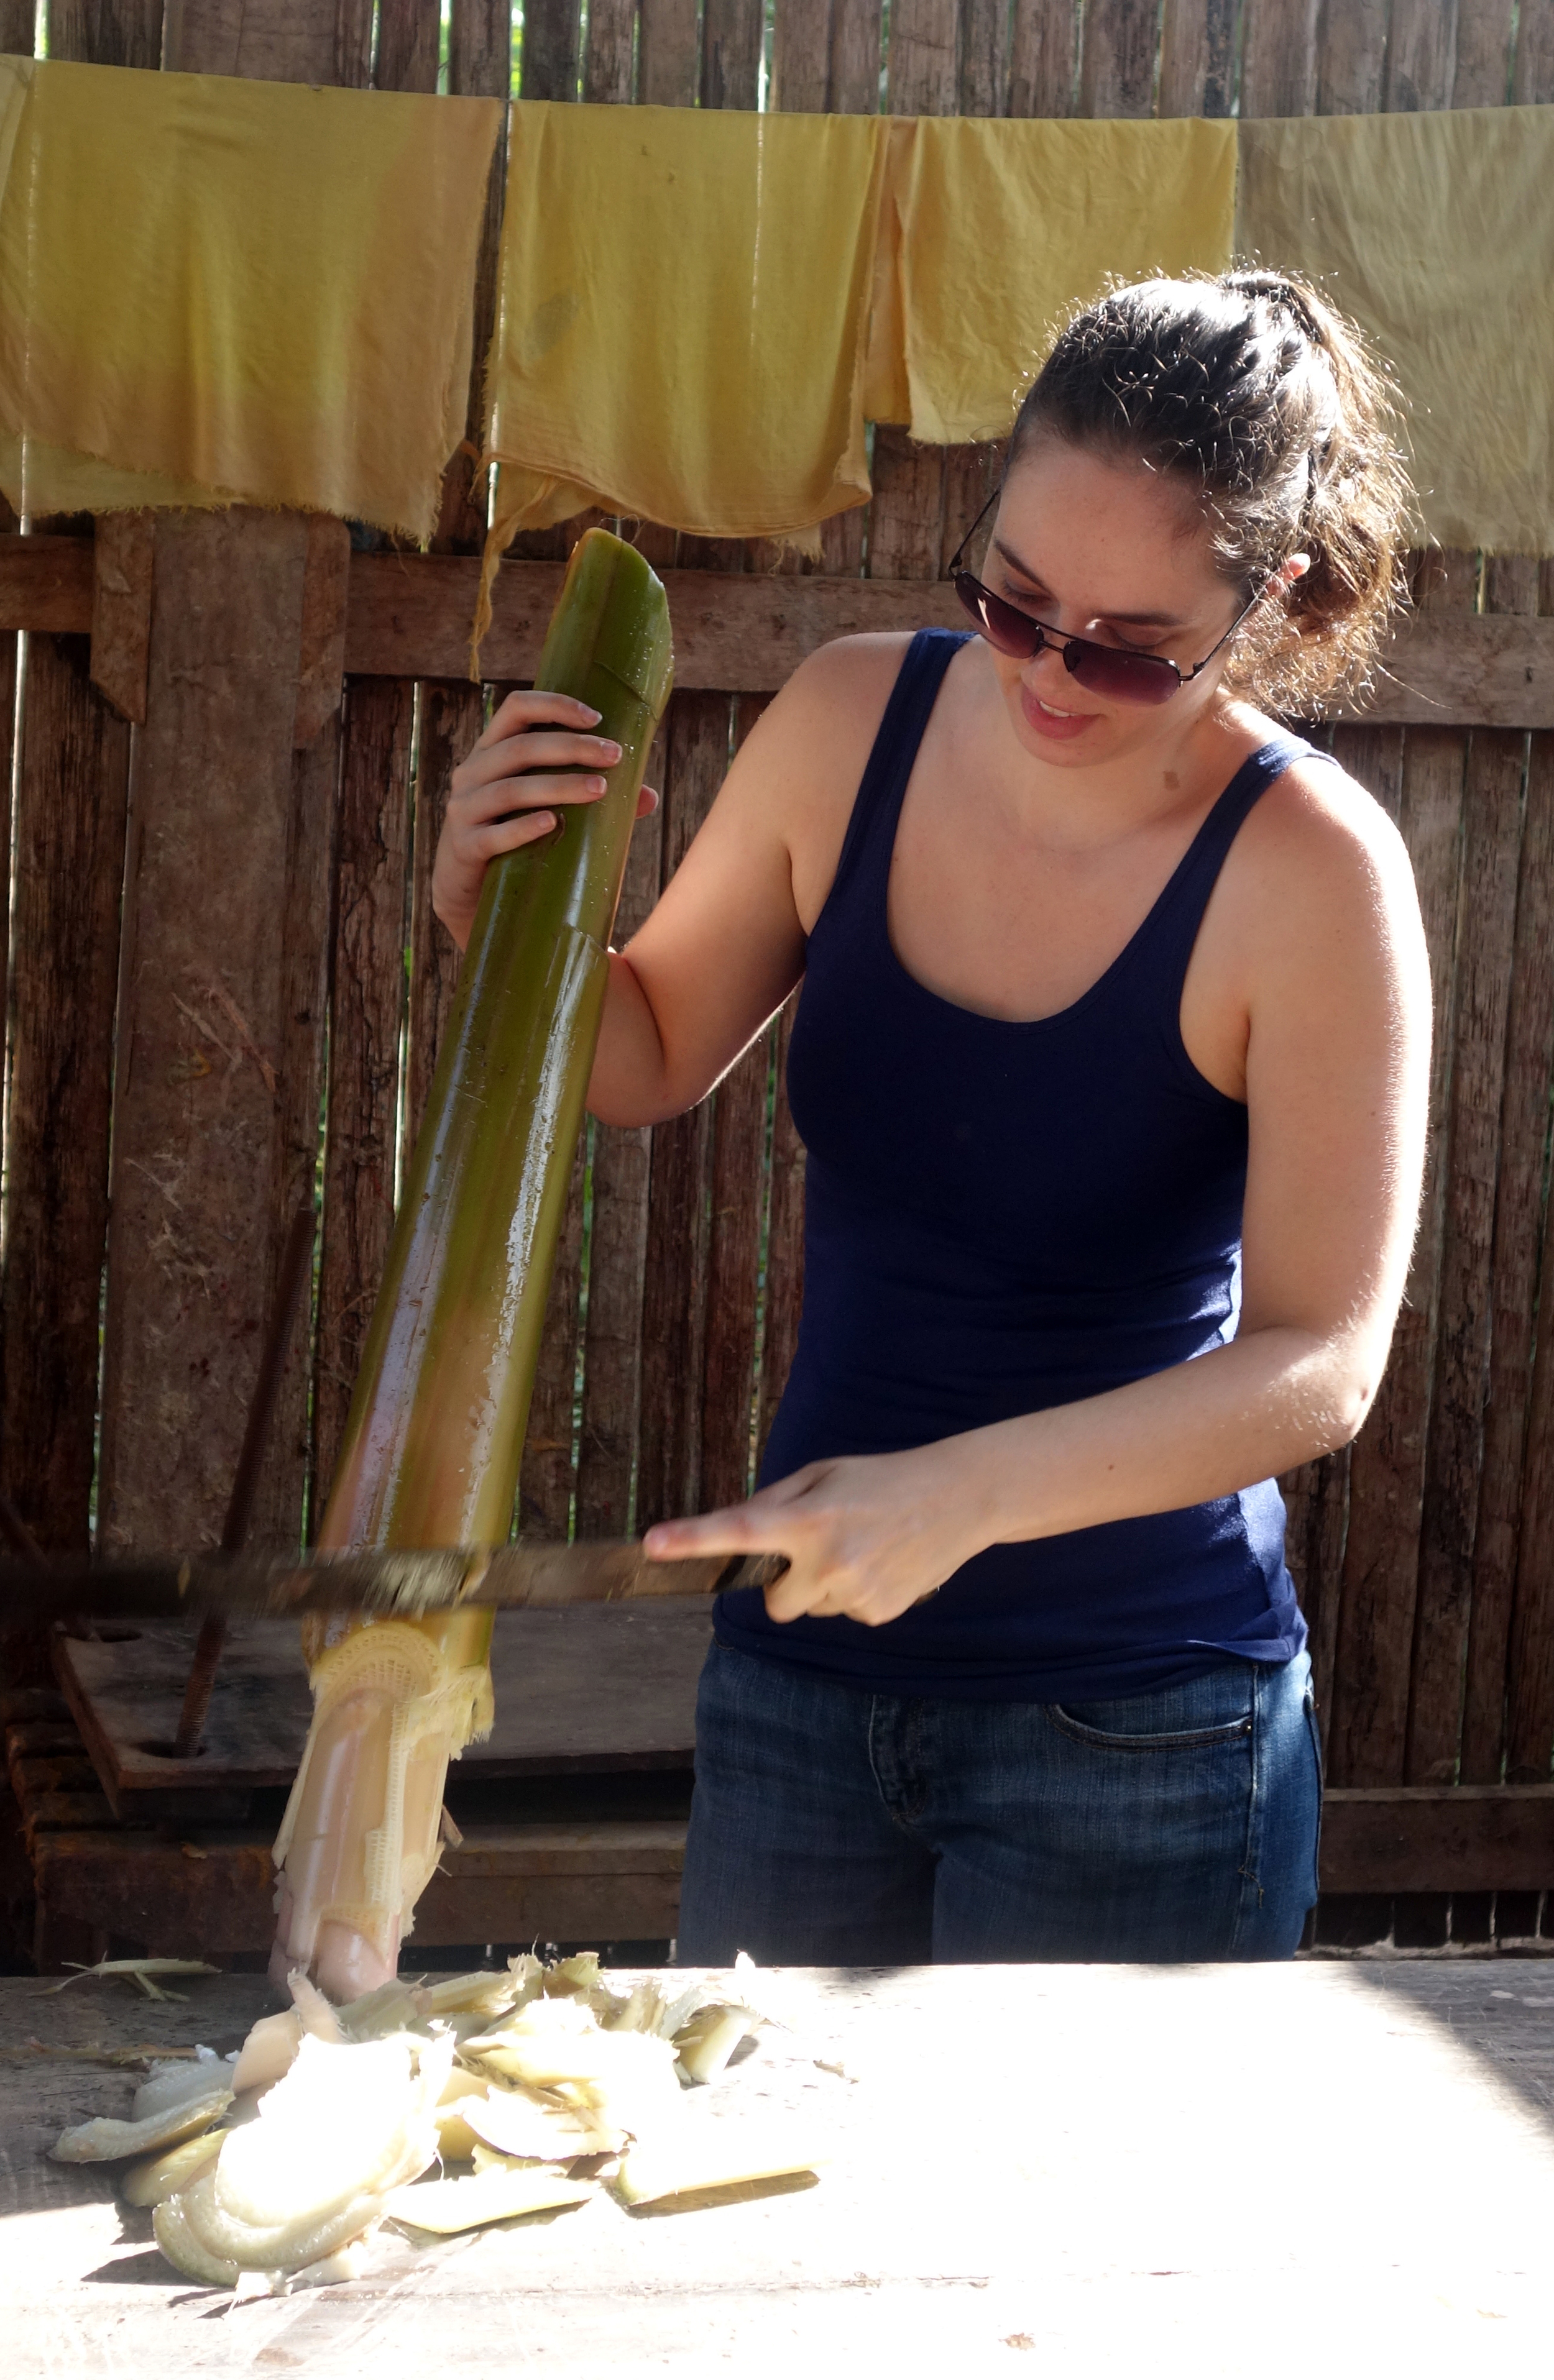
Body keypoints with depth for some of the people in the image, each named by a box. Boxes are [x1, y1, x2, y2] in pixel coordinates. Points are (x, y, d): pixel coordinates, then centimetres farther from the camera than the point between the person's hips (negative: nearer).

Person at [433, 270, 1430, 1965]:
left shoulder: (1312, 873, -19)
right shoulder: (854, 721, -5)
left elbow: (1319, 1363, -21)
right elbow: (653, 1058, 8)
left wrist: (962, 1492, -31)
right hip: (802, 1668, 5)